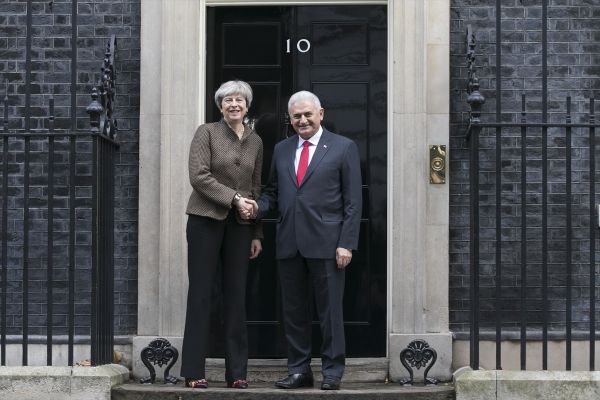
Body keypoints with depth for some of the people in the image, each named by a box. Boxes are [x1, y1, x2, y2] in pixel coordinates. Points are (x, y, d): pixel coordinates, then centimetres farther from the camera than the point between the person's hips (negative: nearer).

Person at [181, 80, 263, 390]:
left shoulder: (255, 142, 12)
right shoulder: (206, 133, 0)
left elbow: (256, 189, 15)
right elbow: (198, 175, -11)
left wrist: (257, 234, 11)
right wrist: (233, 198, -17)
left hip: (240, 224, 4)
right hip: (206, 219, -4)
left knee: (236, 295, 4)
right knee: (200, 292, -2)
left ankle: (237, 373, 9)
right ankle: (194, 372, 2)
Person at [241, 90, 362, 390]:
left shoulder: (343, 148, 1)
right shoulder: (281, 150, 14)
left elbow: (353, 201, -3)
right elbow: (273, 193, 18)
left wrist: (346, 243, -10)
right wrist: (257, 208, -5)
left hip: (325, 242, -4)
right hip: (289, 243, 5)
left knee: (330, 310, 1)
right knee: (293, 309, 9)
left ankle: (332, 371, 11)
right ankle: (299, 370, 18)